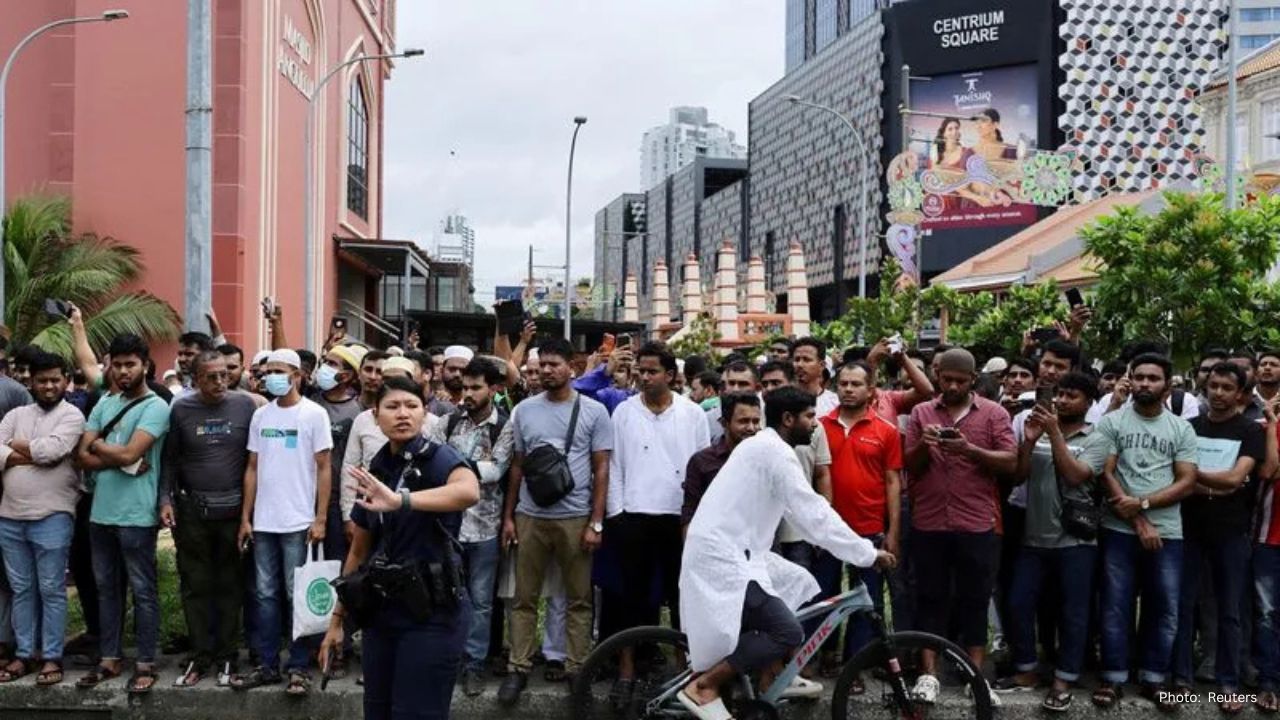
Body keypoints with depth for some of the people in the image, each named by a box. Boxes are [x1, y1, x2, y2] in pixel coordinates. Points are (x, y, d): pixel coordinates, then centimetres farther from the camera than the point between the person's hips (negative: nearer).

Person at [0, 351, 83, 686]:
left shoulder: (72, 415, -3)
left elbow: (50, 450, -18)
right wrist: (34, 454, -12)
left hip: (52, 517, -5)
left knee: (51, 590, 2)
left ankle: (52, 657, 9)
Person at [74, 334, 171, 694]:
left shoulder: (156, 407, -8)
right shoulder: (104, 404, 11)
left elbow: (128, 452, -19)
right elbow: (83, 456, 3)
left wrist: (98, 445, -1)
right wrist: (121, 460, -12)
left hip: (136, 515, -7)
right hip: (101, 512, 7)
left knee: (143, 591, 2)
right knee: (106, 587, 14)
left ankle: (145, 664, 9)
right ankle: (109, 658, 25)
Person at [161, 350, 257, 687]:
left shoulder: (245, 404, -1)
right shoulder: (181, 409, 2)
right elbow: (170, 458, 7)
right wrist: (166, 499, -3)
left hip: (233, 509, -1)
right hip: (191, 510, 1)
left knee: (230, 585, 6)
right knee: (196, 586, 6)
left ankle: (227, 656, 16)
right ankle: (200, 656, 15)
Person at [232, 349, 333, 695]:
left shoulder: (314, 414, -4)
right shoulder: (260, 415, 9)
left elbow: (324, 469, -5)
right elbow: (252, 468, 12)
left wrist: (320, 519, -10)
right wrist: (245, 517, 7)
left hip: (298, 522, -4)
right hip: (263, 522, 5)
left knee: (297, 596, 2)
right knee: (266, 595, 10)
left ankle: (298, 667, 10)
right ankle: (267, 664, 18)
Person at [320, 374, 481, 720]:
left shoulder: (439, 457, -12)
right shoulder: (374, 473, 7)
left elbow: (469, 491, -37)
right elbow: (359, 552, 15)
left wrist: (400, 500, -47)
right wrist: (337, 618, 16)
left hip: (433, 614, -6)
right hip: (381, 613, 6)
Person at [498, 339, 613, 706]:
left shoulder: (594, 411, -1)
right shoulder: (524, 410, 6)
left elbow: (601, 469, -1)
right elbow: (517, 466, 12)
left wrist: (596, 522, -6)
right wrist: (507, 516, 9)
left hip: (575, 518, -2)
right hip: (530, 516, 2)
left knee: (579, 600, 6)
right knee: (524, 598, 7)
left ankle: (578, 670, 15)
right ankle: (519, 668, 16)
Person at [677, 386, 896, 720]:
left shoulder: (764, 446, 17)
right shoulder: (775, 452, -15)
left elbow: (802, 511, 23)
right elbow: (815, 515, -17)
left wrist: (861, 549, 23)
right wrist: (868, 553, -10)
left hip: (730, 550, 11)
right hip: (721, 557, -11)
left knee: (797, 583, 20)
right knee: (788, 632, -13)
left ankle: (769, 680, 21)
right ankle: (702, 686, -8)